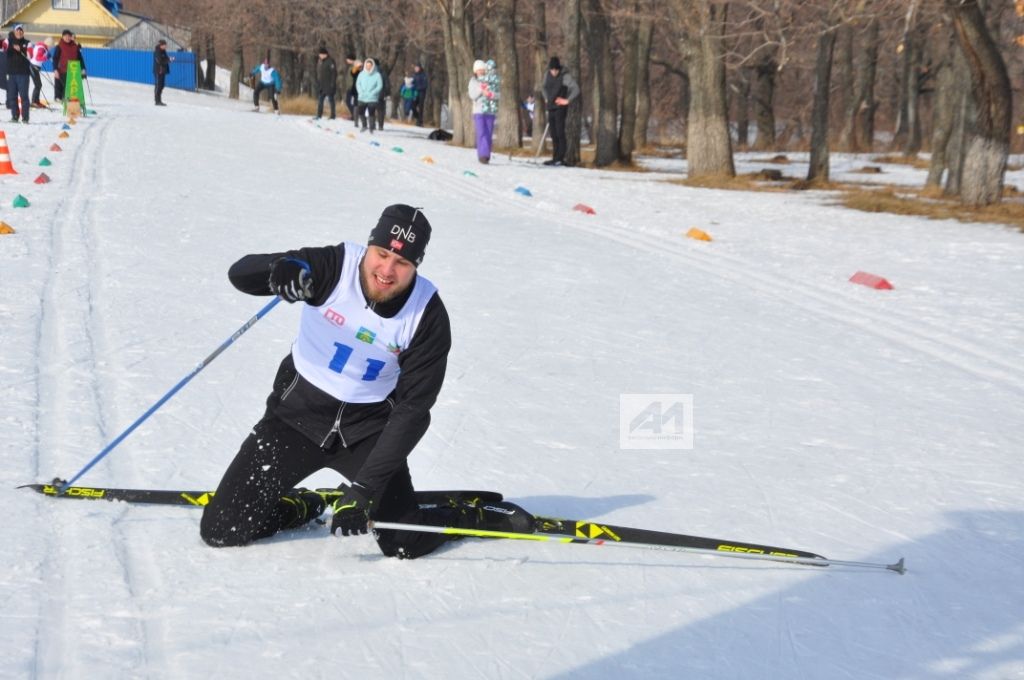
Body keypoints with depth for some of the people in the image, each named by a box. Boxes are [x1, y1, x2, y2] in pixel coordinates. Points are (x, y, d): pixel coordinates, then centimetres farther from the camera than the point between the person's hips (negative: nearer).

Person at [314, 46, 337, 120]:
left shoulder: (330, 61, -13)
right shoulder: (319, 61, 12)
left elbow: (334, 73, -15)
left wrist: (332, 83, -19)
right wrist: (318, 82, 15)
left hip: (329, 85, -8)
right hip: (321, 84, 8)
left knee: (331, 99, -2)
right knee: (320, 99, 6)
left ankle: (332, 116, 3)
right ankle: (319, 115, 11)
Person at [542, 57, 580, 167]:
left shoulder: (565, 77, -12)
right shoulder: (547, 76, 8)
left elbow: (576, 89, -18)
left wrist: (567, 100, -16)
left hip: (560, 108, -7)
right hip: (551, 108, 7)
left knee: (560, 133, -10)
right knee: (553, 134, 9)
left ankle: (560, 158, -10)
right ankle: (555, 158, 14)